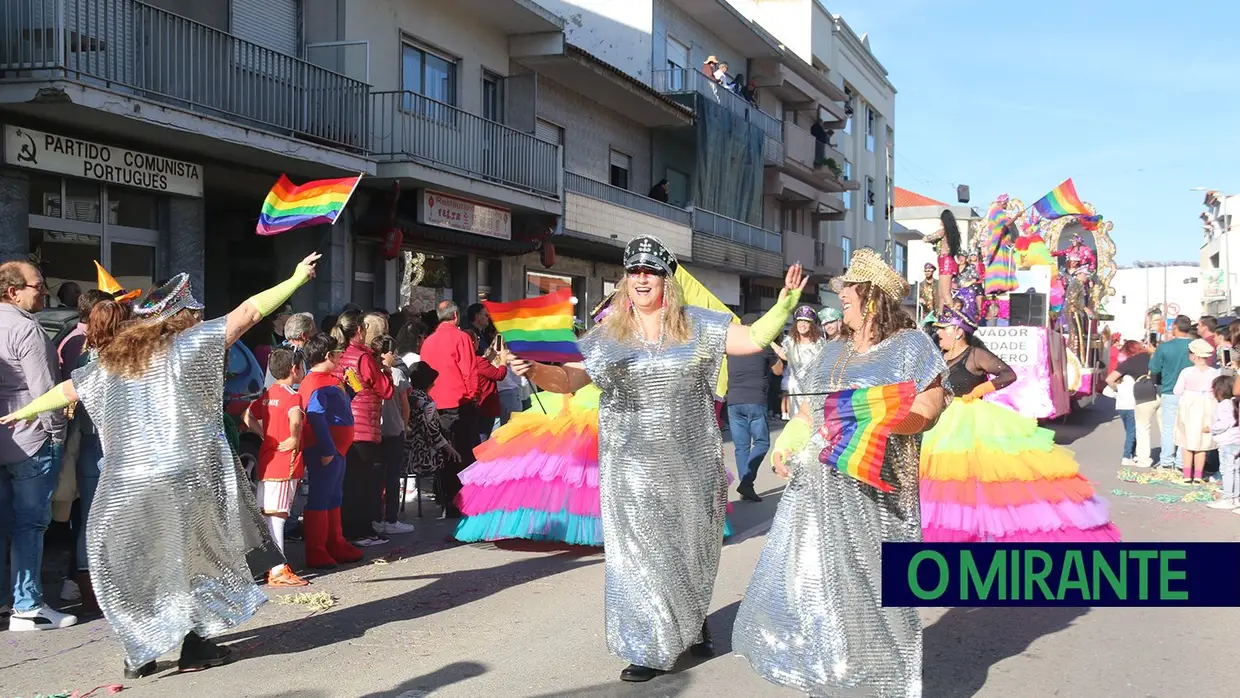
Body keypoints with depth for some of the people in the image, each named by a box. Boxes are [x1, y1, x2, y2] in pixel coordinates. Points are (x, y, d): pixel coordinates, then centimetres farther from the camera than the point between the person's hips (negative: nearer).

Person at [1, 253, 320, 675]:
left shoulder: (114, 357, 12)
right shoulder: (189, 344, -3)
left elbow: (68, 389, 22)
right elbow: (247, 312, -7)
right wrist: (298, 278, -2)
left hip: (125, 483, 4)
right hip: (183, 478, -4)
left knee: (131, 565, 13)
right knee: (192, 557, 11)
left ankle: (140, 654, 16)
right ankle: (195, 646, 16)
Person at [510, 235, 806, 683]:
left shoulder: (697, 326, 3)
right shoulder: (608, 336, 2)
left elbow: (754, 340, 2)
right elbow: (570, 378, -5)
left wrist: (785, 302, -8)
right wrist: (537, 371, -24)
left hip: (690, 466, 1)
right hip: (633, 471, 0)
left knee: (690, 548, 13)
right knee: (642, 554, 0)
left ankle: (694, 625, 37)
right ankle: (651, 650, 11)